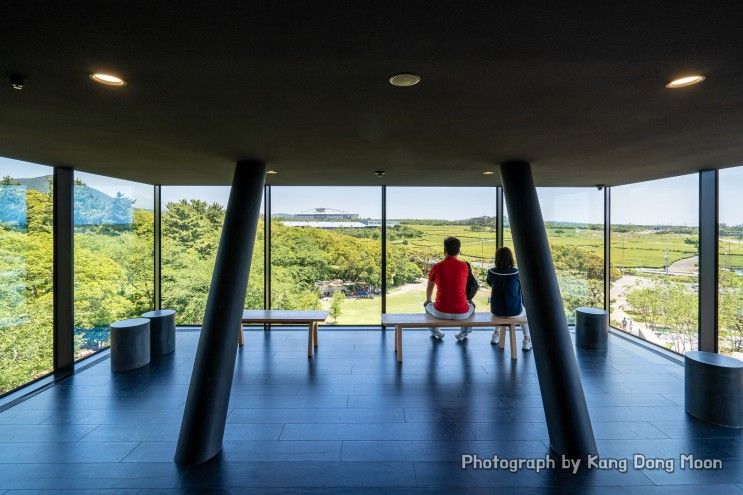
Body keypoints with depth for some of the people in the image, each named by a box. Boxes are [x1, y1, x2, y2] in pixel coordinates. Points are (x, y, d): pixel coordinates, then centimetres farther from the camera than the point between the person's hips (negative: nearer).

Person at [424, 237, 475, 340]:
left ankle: (435, 332, 41)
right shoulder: (465, 266, -3)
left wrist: (428, 300, 36)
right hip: (461, 313, 1)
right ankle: (464, 332, 33)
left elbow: (430, 287, 14)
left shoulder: (436, 267, -5)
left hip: (441, 313, 0)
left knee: (428, 306, 33)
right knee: (472, 306, 35)